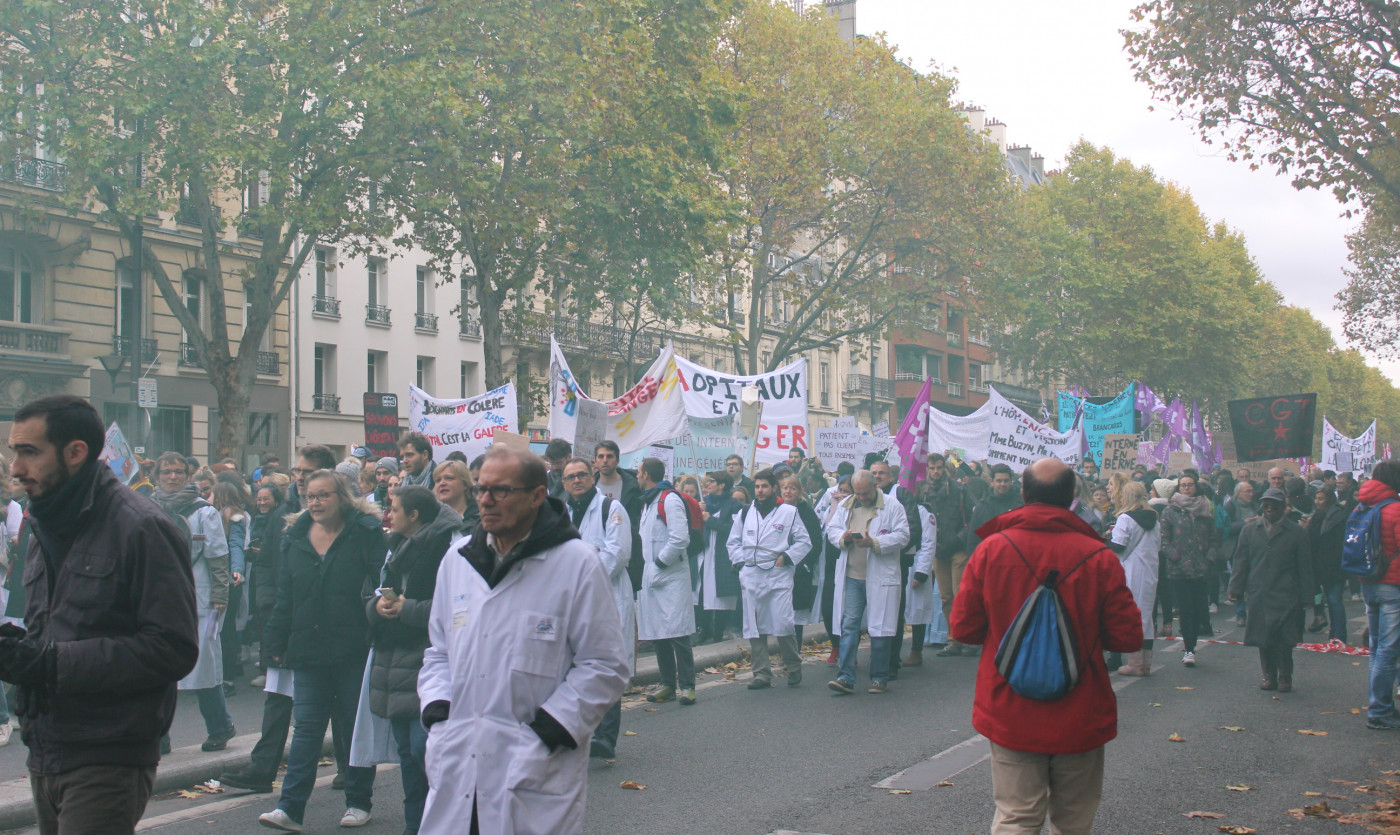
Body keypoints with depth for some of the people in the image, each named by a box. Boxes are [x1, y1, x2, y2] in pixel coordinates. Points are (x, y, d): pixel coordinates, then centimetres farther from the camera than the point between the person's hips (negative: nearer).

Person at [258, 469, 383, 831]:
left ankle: (359, 802, 20)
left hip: (354, 651, -4)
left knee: (359, 727, 8)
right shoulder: (295, 539, 9)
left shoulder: (366, 533, -5)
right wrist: (276, 643, 8)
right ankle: (290, 808, 3)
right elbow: (285, 597, 12)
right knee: (306, 729, 3)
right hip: (308, 650, 4)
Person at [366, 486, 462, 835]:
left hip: (426, 659, -8)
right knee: (406, 750, 13)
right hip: (393, 659, 9)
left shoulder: (445, 545, -12)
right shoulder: (396, 545, 16)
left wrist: (409, 609, -17)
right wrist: (377, 605, -2)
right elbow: (374, 596, 20)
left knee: (424, 748, -12)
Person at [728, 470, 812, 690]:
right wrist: (741, 561, 5)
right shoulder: (745, 513, 12)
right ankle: (762, 673, 10)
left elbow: (804, 542, 4)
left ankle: (793, 667, 9)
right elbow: (733, 542, 20)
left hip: (778, 575, -4)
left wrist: (786, 558, -7)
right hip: (751, 577, 4)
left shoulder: (789, 512, 2)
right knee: (754, 627, 3)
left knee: (783, 624, -10)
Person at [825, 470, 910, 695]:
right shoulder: (844, 506, 12)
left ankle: (879, 678, 15)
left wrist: (874, 543, -20)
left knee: (879, 628, 4)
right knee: (848, 626, -1)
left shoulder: (893, 507, -2)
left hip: (880, 577, -3)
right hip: (851, 577, 3)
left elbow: (902, 536, -9)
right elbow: (831, 530, 13)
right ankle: (846, 677, 0)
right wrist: (843, 537, -10)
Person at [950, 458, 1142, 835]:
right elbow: (1128, 637, -6)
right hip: (1079, 719, 0)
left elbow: (963, 627, -3)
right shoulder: (1099, 558, -10)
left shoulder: (991, 549, -7)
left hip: (1010, 715, 0)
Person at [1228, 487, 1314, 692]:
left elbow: (1304, 567, 6)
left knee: (1284, 639, -5)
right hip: (1258, 595, 2)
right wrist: (1236, 589, 5)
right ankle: (1269, 675, 16)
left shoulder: (1296, 533, 6)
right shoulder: (1250, 530, 12)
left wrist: (1306, 597, 2)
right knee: (1263, 639, 4)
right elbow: (1241, 561, 13)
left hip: (1285, 597, -2)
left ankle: (1285, 676, 11)